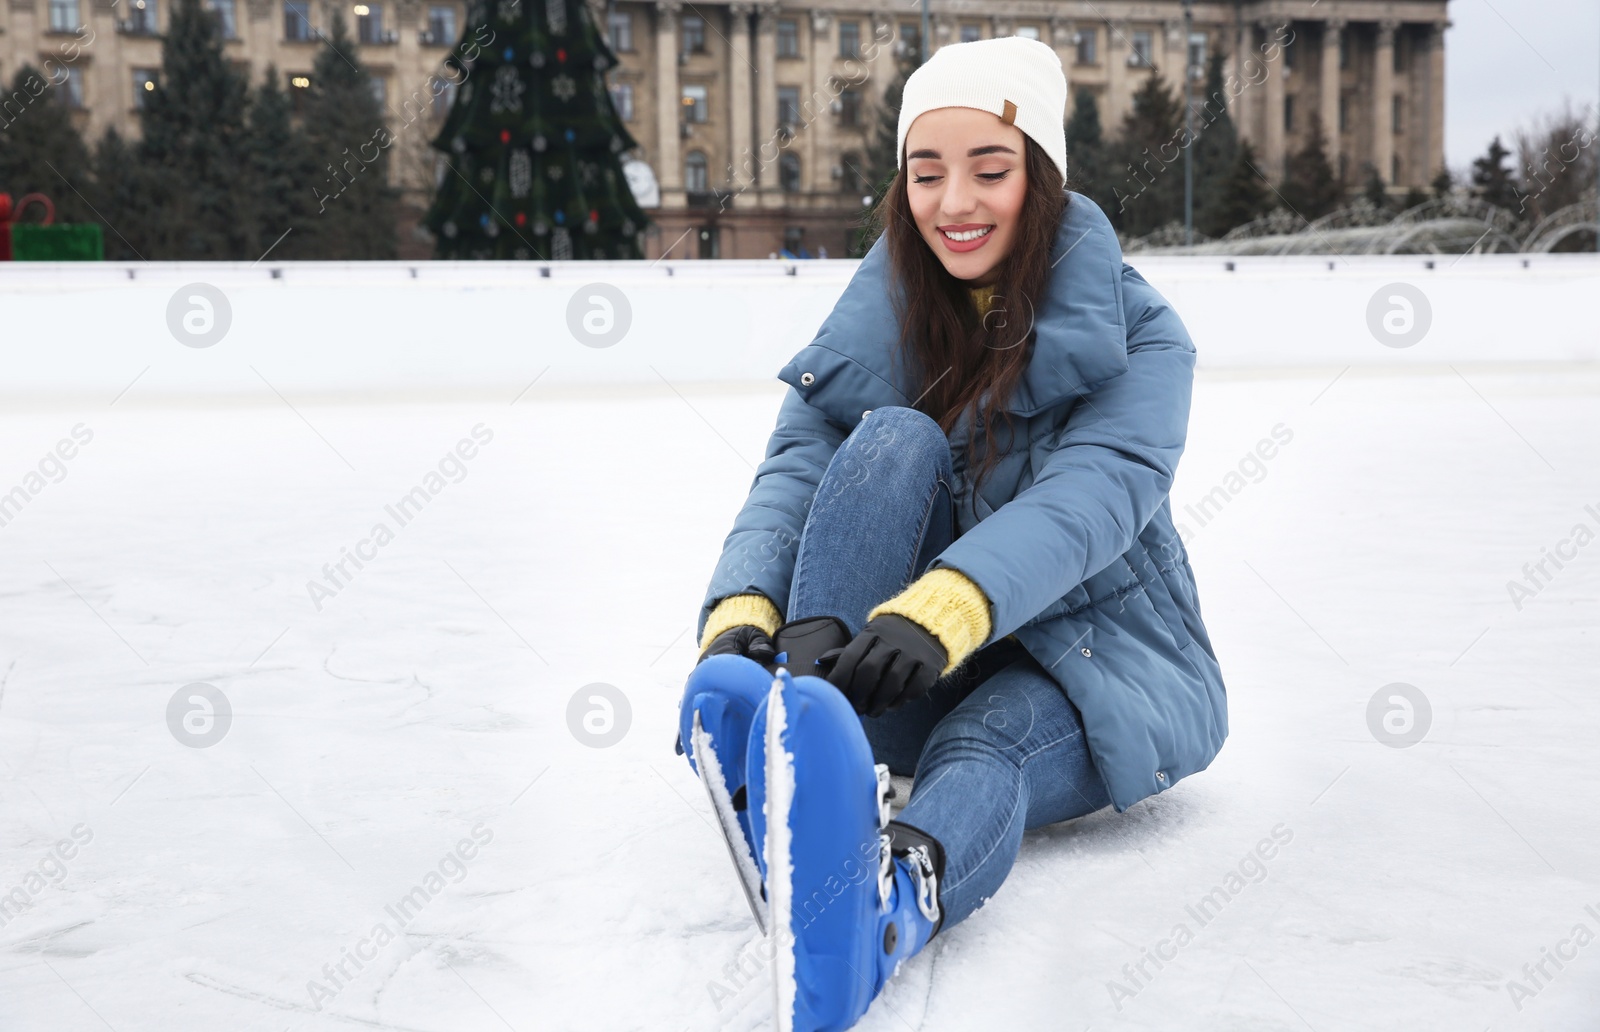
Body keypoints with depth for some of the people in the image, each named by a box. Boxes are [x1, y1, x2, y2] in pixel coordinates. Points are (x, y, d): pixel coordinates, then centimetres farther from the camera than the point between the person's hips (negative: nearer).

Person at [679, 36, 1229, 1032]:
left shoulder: (1135, 331, -8)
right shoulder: (874, 323, 2)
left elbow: (1092, 496, -26)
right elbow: (793, 476, -11)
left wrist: (943, 610, -46)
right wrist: (741, 614, -34)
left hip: (1095, 659, -2)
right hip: (918, 679, 3)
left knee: (983, 748, -38)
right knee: (897, 436, -24)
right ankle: (795, 742, -45)